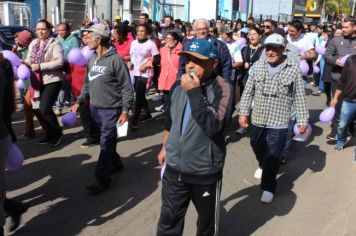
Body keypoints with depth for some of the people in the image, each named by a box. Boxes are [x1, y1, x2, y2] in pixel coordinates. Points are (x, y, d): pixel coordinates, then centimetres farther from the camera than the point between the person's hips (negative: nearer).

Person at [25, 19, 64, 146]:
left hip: (52, 80, -7)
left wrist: (40, 66, -22)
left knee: (45, 108, -13)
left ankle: (57, 133, 7)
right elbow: (29, 59, 16)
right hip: (38, 80, 7)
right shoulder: (33, 43, 11)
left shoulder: (54, 43, -9)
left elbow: (59, 62, -19)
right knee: (44, 108, 12)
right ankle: (50, 133, 28)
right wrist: (24, 62, -8)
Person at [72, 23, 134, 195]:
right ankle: (115, 163, 38)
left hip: (111, 110, -7)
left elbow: (126, 87, -14)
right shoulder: (92, 60, 9)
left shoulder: (115, 59, -14)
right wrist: (79, 102, 11)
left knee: (106, 144, -3)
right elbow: (87, 84, 19)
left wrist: (125, 110, -17)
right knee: (107, 142, 19)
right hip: (95, 109, 7)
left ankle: (103, 179, 6)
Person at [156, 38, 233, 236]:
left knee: (207, 220, 19)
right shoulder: (179, 85, 0)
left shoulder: (222, 89, -17)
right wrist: (165, 147, 21)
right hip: (174, 167, 5)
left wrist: (194, 92, -30)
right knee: (169, 219, 16)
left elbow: (213, 126, -31)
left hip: (205, 171, -4)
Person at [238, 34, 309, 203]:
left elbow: (299, 97, -4)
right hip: (257, 119, 4)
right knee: (257, 148, 23)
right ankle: (263, 165, 54)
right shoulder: (257, 66, -2)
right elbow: (248, 91, 4)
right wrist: (243, 112, 1)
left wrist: (302, 120, -3)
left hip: (279, 122, -3)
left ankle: (268, 187, 17)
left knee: (273, 156, 1)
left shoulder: (294, 68, -9)